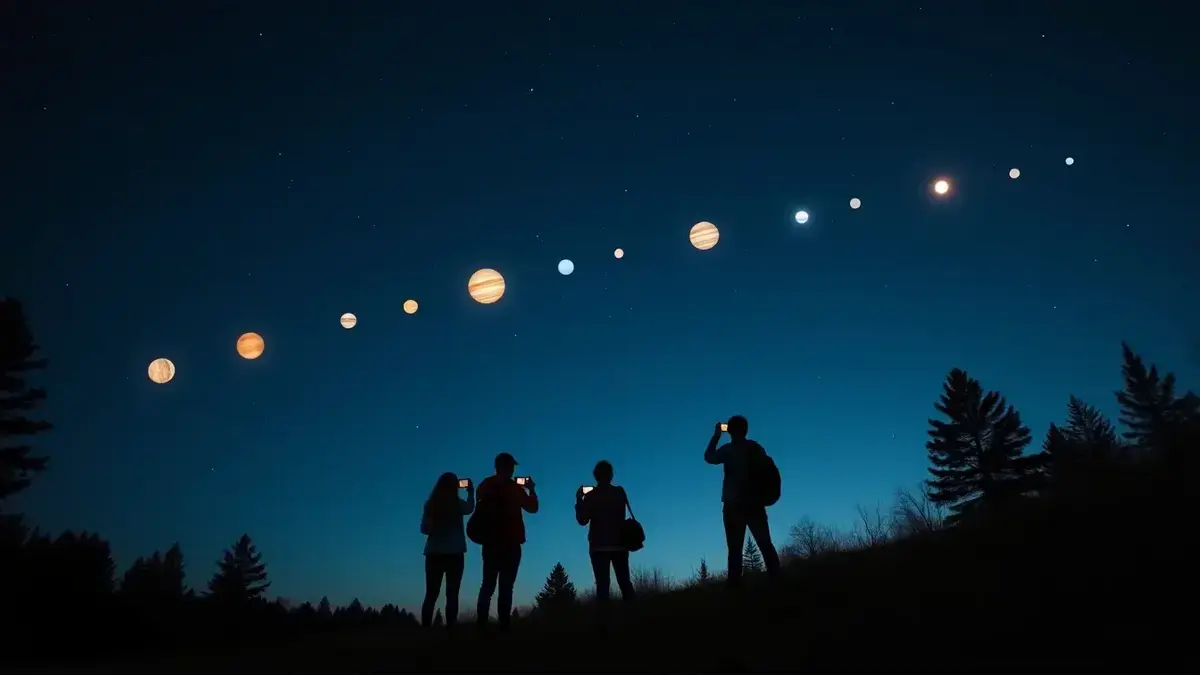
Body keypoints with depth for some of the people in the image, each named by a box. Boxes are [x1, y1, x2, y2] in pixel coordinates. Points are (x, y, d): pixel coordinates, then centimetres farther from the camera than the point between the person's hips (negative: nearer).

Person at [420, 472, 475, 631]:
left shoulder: (431, 504, 0)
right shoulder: (457, 504, -4)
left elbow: (424, 528, 5)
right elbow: (470, 508, 18)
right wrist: (471, 493, 32)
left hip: (433, 553, 3)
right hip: (454, 553, -2)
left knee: (431, 594, 6)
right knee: (452, 594, -1)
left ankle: (425, 628, -1)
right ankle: (450, 627, -8)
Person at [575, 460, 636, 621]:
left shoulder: (590, 496, -4)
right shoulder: (620, 492, 4)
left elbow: (582, 520, -1)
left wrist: (579, 500, 9)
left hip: (599, 546, -2)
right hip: (619, 544, 2)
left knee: (602, 584, -3)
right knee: (625, 582, 7)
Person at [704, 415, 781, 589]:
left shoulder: (728, 450, -5)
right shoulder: (755, 447, 5)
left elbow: (709, 457, 11)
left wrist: (716, 436, 17)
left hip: (734, 505, -3)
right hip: (755, 503, 3)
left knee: (735, 547, -4)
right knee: (765, 544, 6)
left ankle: (735, 581, -11)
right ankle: (775, 576, -3)